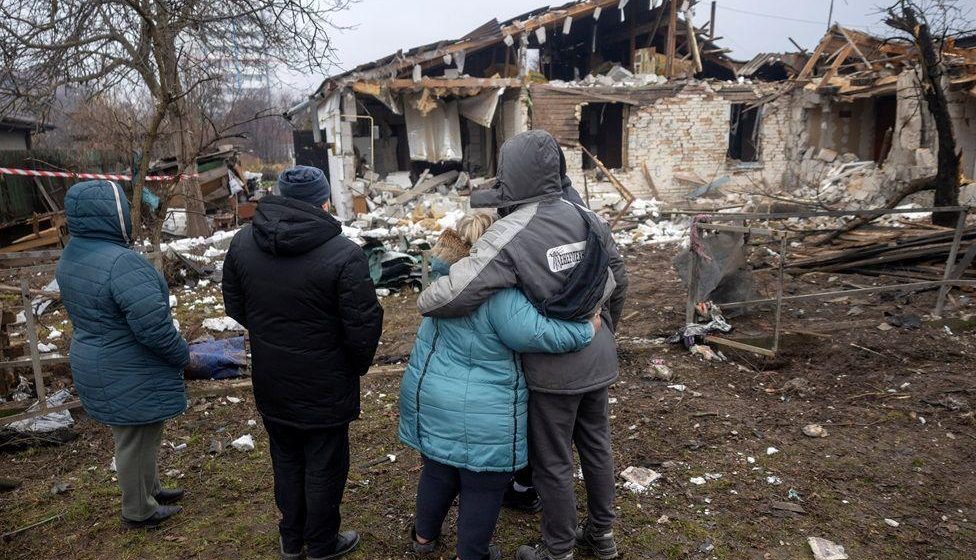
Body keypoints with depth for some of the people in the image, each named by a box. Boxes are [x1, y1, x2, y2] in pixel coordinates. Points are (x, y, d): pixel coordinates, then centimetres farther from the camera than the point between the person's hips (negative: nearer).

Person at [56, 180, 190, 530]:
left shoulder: (71, 256, 2)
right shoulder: (121, 262, -29)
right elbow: (153, 326, -29)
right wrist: (183, 355, -13)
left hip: (96, 366, 9)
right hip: (129, 377, -9)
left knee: (139, 436, 25)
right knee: (136, 441, 10)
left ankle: (149, 490, 43)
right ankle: (138, 511, 29)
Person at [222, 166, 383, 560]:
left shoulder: (242, 243, -5)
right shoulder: (343, 254, -25)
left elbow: (234, 307, 5)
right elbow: (364, 326, -21)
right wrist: (359, 365, -2)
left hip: (270, 383, 6)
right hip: (324, 389, -5)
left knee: (286, 461, 24)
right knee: (324, 468, 14)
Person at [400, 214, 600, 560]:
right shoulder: (499, 291, -23)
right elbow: (535, 334, -26)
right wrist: (586, 330, -14)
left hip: (430, 400, 7)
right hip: (482, 415, -7)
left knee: (437, 471, 26)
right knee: (483, 487, 14)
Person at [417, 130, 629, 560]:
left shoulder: (509, 235, -22)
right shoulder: (587, 218, -2)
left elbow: (454, 294, -30)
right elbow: (618, 282, 9)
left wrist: (424, 301, -7)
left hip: (553, 370, -6)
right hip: (598, 361, 7)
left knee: (552, 462, 12)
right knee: (596, 445, 22)